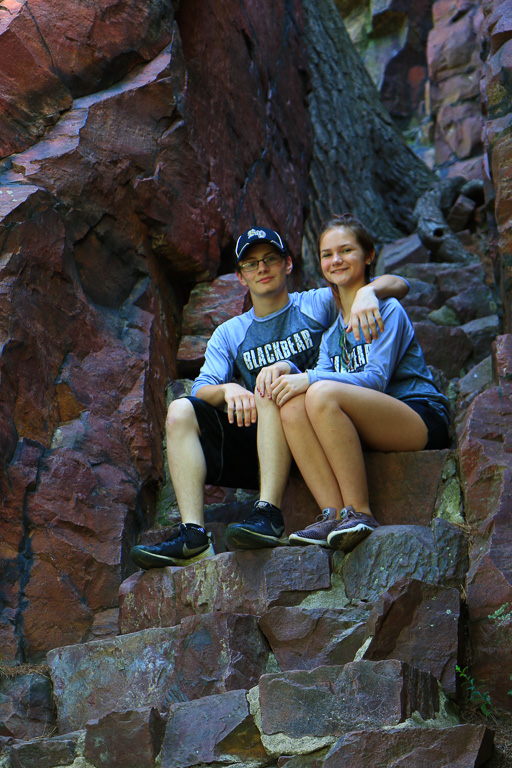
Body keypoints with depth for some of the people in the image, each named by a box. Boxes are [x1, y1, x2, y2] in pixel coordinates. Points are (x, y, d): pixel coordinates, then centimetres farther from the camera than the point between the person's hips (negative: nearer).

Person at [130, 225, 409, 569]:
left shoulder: (317, 305, 9)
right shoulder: (229, 334, 20)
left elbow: (397, 285, 1)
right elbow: (202, 389, 4)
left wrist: (367, 292, -23)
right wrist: (228, 389, -19)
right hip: (253, 445, 4)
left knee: (273, 388, -30)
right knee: (181, 410, -13)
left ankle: (269, 515, -40)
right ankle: (194, 535, -27)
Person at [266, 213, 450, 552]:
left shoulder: (387, 308, -1)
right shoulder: (331, 326, 20)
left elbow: (376, 378, -13)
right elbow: (319, 374, 6)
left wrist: (311, 380, -23)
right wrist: (287, 370, -16)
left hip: (422, 419, -6)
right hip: (367, 434, 6)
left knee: (323, 394, -31)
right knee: (292, 406, -20)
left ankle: (360, 514, -28)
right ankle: (333, 515, -27)